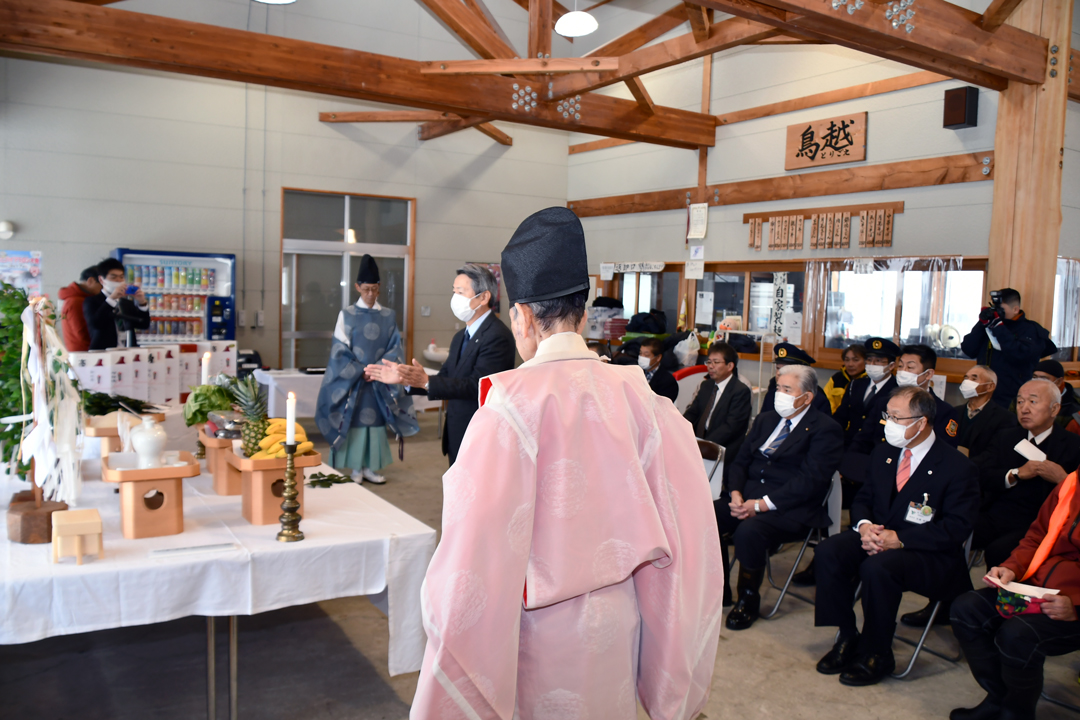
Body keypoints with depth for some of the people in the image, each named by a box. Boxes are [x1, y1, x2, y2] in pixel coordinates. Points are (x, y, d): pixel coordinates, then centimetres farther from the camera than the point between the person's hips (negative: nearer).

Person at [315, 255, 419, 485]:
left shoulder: (389, 316, 5)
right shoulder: (347, 315, -2)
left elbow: (395, 348, 3)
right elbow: (340, 351, -3)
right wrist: (361, 371, -12)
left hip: (380, 380, 2)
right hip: (353, 379, -2)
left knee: (375, 420, 5)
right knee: (355, 420, 0)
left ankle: (370, 467, 15)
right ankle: (356, 469, 11)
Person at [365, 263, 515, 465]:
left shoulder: (498, 336, -17)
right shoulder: (461, 336, 14)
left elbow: (477, 385, -25)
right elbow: (445, 380, 12)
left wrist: (426, 381, -31)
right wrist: (404, 378, 0)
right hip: (457, 438, 9)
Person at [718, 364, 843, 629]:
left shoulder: (825, 429, -5)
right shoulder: (765, 419, 18)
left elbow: (809, 481, -15)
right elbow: (740, 461, 15)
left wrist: (762, 504, -20)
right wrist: (736, 493, -5)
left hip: (790, 508, -6)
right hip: (748, 496, 7)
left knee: (748, 531, -33)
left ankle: (749, 599, -9)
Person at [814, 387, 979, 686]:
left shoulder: (958, 467, -11)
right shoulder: (883, 453, 8)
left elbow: (957, 528, -16)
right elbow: (862, 499, 14)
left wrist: (899, 538, -25)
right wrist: (864, 525, -11)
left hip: (929, 553, -6)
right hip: (878, 536, 6)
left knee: (878, 567, -35)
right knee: (828, 551, -21)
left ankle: (877, 655, -12)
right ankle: (847, 638, -5)